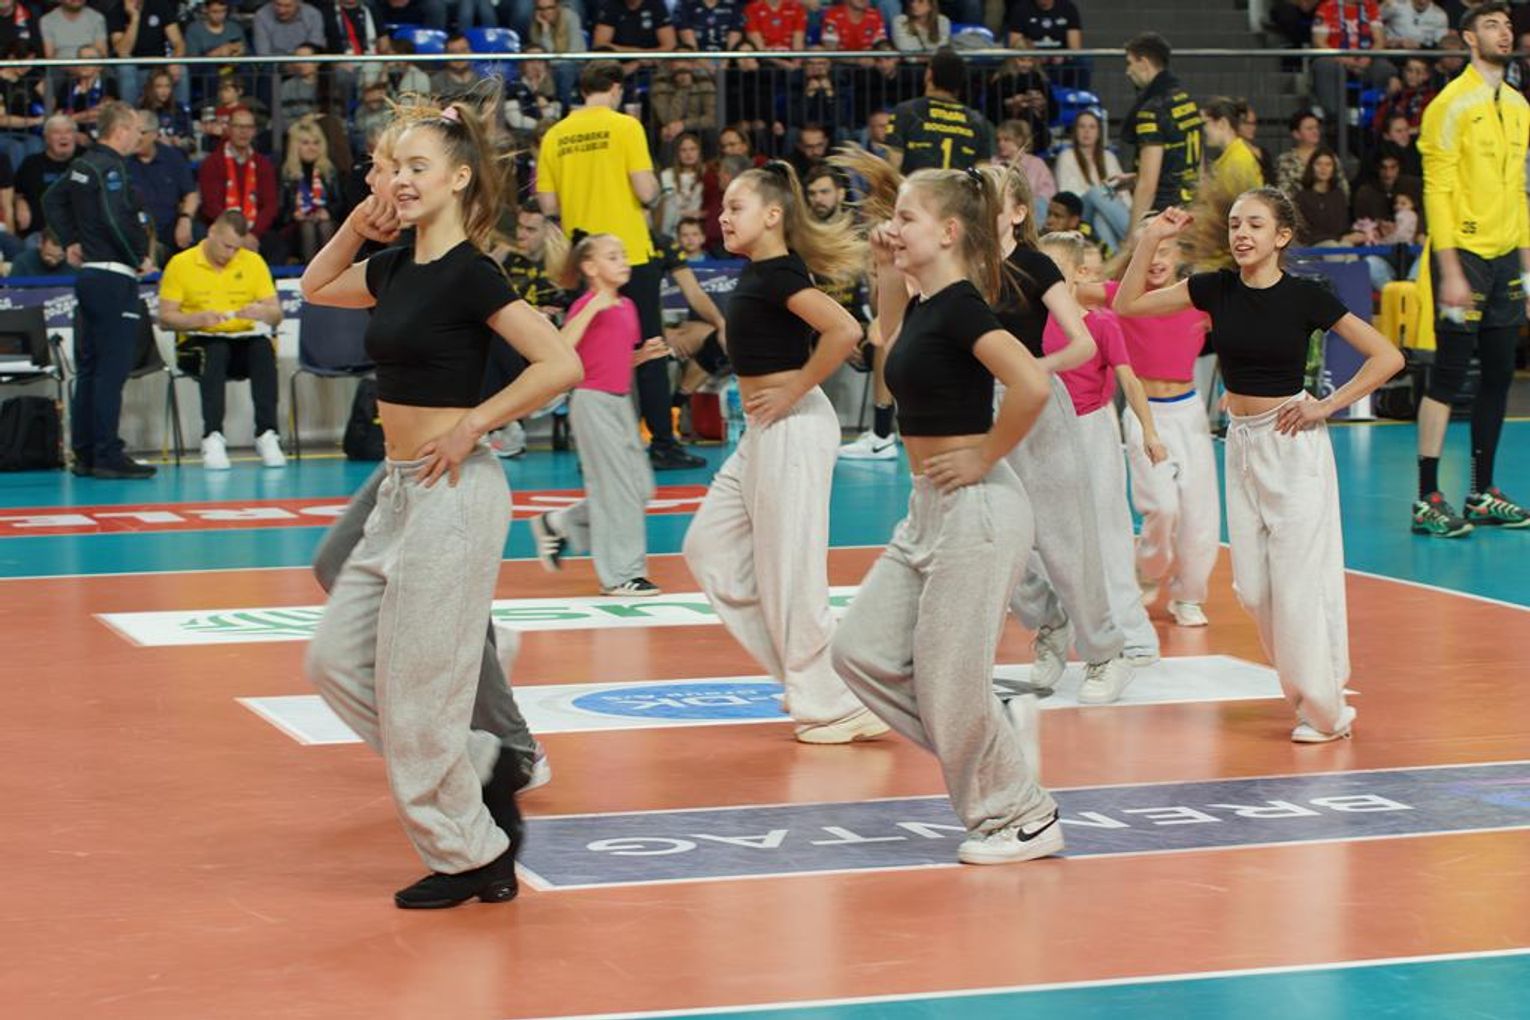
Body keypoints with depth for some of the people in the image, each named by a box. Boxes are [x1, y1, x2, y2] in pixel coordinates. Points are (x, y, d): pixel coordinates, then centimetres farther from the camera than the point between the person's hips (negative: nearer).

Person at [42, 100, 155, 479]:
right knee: (112, 369, -7)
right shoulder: (110, 167, -15)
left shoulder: (83, 164, 12)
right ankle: (107, 457, -7)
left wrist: (71, 242, 23)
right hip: (114, 277, -10)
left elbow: (53, 200, 26)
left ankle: (84, 453, 17)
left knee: (89, 367, 12)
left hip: (90, 274, 10)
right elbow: (115, 221, -27)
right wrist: (140, 259, -13)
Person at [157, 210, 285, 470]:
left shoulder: (254, 262, 9)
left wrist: (262, 312, -18)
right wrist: (199, 319, -19)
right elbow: (165, 318, -1)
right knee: (216, 351, -37)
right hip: (199, 342, -2)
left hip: (243, 340, 2)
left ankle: (267, 435, -35)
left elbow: (276, 316, 6)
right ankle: (212, 437, -42)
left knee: (263, 347, -32)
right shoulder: (181, 264, 3)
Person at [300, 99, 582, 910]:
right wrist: (357, 224, 11)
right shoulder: (397, 268, 10)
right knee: (335, 660, 11)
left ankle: (472, 857, 11)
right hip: (401, 492, 9)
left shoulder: (469, 274, -14)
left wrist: (471, 425, -16)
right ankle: (481, 768, 19)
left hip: (452, 494, -9)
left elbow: (560, 363, -21)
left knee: (416, 689, -3)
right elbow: (315, 286, 28)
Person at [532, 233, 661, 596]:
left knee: (641, 487, 9)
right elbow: (561, 350, -24)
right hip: (593, 401, -8)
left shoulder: (627, 306, 13)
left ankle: (558, 525, 21)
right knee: (617, 488, -5)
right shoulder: (587, 305, -10)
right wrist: (593, 307, -26)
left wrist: (645, 353, 5)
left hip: (621, 402, 8)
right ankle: (621, 574, 3)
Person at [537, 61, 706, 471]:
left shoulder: (555, 136, 4)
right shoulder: (625, 126, -7)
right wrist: (654, 189, 9)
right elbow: (646, 191, -13)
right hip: (630, 253, -4)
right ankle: (662, 444, 2)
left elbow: (548, 204, 4)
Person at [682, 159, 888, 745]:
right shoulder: (757, 273, 12)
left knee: (789, 570, -7)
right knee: (710, 548, 14)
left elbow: (844, 330, -29)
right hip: (762, 432, 11)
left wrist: (793, 392, -20)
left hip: (792, 427, -11)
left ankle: (839, 705, 1)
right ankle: (802, 675, 17)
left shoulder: (779, 275, -16)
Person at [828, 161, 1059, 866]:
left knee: (949, 682, -2)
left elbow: (1031, 386, -31)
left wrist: (984, 456, -18)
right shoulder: (922, 303, 9)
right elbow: (897, 360, 34)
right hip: (929, 511, 10)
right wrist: (888, 273, 20)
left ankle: (1022, 819, 15)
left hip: (974, 510, -10)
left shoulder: (960, 306, -17)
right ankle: (999, 728, 19)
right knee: (860, 651, 9)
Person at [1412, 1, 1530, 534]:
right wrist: (1450, 271, -18)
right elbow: (1436, 190, -12)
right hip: (1463, 253, -7)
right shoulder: (1453, 104, -9)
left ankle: (1482, 494, 15)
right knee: (1449, 377, -7)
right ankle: (1428, 501, -5)